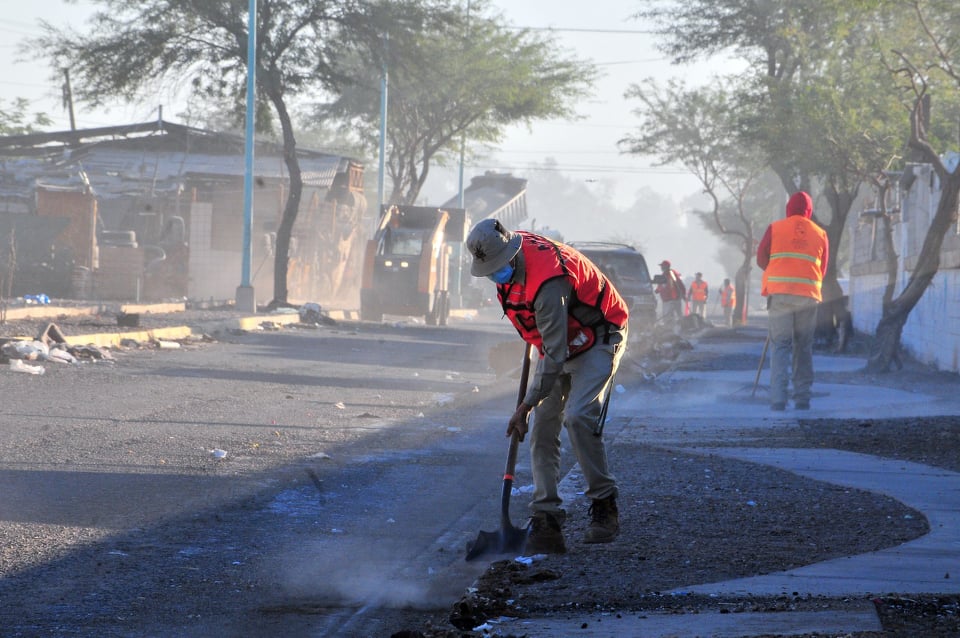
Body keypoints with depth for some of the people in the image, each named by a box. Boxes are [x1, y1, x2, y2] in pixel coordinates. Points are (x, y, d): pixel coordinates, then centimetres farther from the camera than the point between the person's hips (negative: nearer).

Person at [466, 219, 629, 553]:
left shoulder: (548, 283, -37)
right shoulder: (513, 250, -10)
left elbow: (555, 355, -33)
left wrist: (526, 405, -29)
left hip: (598, 340, -9)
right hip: (559, 341, 9)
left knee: (577, 418, -25)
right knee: (542, 427, -2)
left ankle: (605, 507, -11)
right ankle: (546, 520, -4)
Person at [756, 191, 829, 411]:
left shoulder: (775, 228, 3)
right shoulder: (820, 234, 9)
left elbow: (761, 259, 8)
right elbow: (822, 270, 13)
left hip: (780, 294, -1)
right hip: (809, 296, 1)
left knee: (780, 345, -1)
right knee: (804, 347, 11)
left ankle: (778, 398, -14)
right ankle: (802, 398, 8)